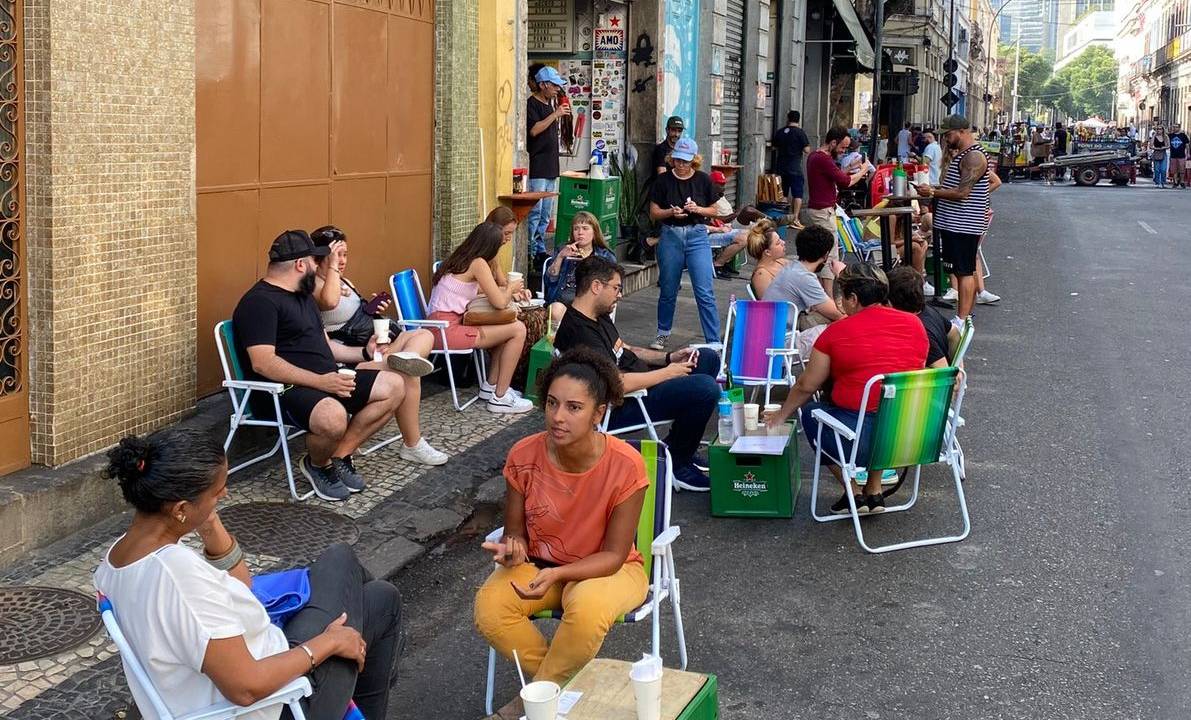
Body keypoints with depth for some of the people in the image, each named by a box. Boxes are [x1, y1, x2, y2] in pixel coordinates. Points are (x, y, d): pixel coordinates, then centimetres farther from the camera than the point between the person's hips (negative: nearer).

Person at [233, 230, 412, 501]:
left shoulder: (303, 295, 21)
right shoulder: (260, 302, -12)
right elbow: (262, 363, -23)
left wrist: (363, 353, 21)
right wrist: (320, 381, -28)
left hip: (325, 381, 10)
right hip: (284, 389, -10)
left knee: (394, 386, -1)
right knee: (334, 417, -39)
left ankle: (339, 457, -1)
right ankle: (318, 465, -4)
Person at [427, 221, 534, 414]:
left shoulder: (462, 260, 15)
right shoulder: (478, 263, -12)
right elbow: (499, 302, -16)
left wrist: (511, 291, 19)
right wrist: (510, 288, 5)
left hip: (441, 326, 10)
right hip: (447, 330, -10)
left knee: (506, 326, 22)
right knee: (518, 329, -8)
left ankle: (490, 386, 23)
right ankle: (500, 398, -4)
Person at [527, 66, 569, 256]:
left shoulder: (550, 104, 18)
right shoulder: (531, 104, -8)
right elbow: (534, 130, -21)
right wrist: (555, 114, -20)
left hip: (550, 168, 9)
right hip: (536, 167, -9)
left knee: (546, 214, 11)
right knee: (534, 212, -12)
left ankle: (540, 250, 16)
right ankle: (529, 252, -9)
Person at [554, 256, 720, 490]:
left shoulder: (599, 317, 10)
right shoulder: (580, 333, -25)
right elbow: (617, 383, -31)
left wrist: (669, 357, 8)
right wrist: (667, 373, -18)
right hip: (618, 409, -11)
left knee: (708, 359, 15)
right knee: (706, 388, -26)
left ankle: (679, 448, 17)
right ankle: (677, 465, -6)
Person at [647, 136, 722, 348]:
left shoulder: (703, 180, 1)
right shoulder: (663, 180, 0)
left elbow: (714, 210, 7)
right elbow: (654, 213, 2)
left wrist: (698, 209, -12)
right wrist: (671, 212, -16)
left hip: (697, 235, -1)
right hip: (670, 236, 1)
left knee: (705, 293, -7)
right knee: (668, 291, 12)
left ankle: (714, 342, -4)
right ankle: (663, 333, 32)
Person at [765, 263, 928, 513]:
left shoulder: (836, 332, -3)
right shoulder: (914, 324, 7)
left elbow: (806, 386, 9)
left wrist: (782, 415, 27)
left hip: (862, 441, -5)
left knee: (811, 413, 23)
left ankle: (853, 492, 15)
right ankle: (875, 491, 28)